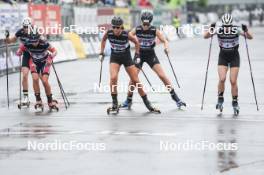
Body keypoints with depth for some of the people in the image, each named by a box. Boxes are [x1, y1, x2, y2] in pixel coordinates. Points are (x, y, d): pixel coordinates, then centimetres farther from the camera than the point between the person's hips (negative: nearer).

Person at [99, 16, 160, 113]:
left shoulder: (126, 35, -22)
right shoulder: (109, 33, -17)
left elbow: (136, 42, -4)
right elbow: (103, 40, 6)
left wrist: (137, 55, -5)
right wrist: (101, 53, 4)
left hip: (127, 58, -1)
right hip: (115, 58, 1)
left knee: (136, 81, 2)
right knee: (113, 78, -24)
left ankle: (147, 103, 15)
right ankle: (115, 103, -10)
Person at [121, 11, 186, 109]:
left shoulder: (155, 30, -11)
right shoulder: (137, 30, -11)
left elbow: (164, 41, -7)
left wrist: (166, 47, -29)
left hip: (151, 55, 0)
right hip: (139, 54, 0)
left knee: (162, 76, -7)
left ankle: (175, 97, 1)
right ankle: (128, 100, 8)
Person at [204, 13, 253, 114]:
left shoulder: (236, 30, -17)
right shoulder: (219, 30, -14)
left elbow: (250, 37, -22)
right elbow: (206, 36, -22)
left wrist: (246, 31, -42)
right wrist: (211, 30, -41)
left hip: (234, 57, -1)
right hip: (223, 57, 1)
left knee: (233, 81, -5)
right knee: (222, 79, -16)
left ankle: (235, 102, 12)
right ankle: (220, 99, 6)